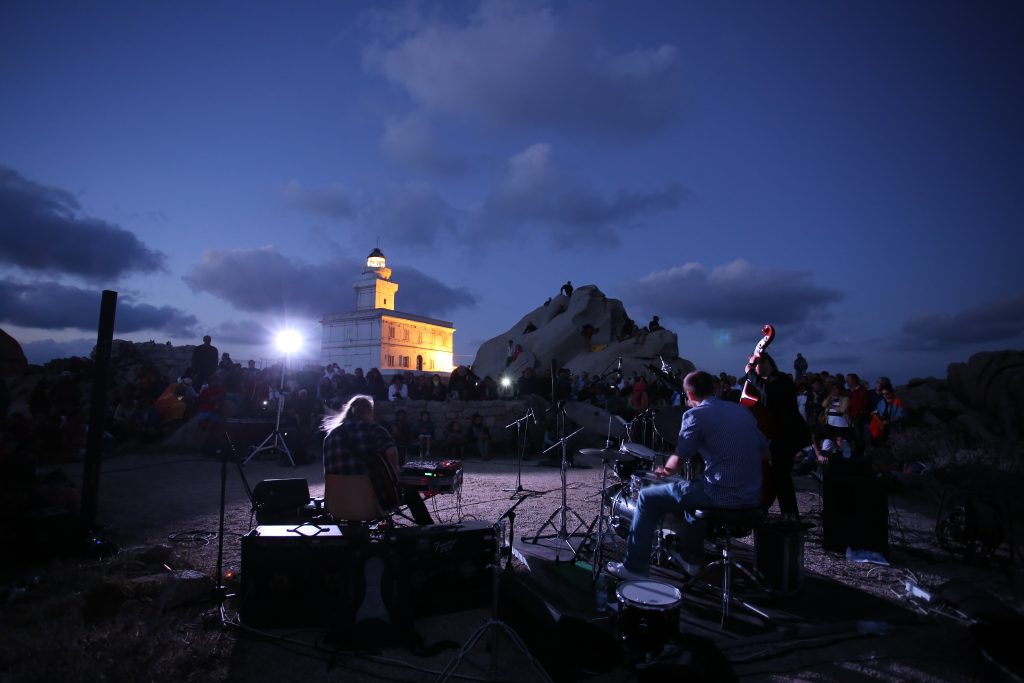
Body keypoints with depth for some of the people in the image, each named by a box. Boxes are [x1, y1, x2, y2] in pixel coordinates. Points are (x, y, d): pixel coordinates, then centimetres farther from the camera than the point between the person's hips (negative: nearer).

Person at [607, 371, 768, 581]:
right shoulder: (742, 410, 12)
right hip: (752, 496, 8)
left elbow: (676, 462, -9)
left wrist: (665, 469, 12)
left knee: (648, 497, 6)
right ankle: (691, 558, 41)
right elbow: (764, 452, 17)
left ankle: (634, 568, 10)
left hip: (722, 495, -8)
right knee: (694, 488, 36)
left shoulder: (696, 415, -8)